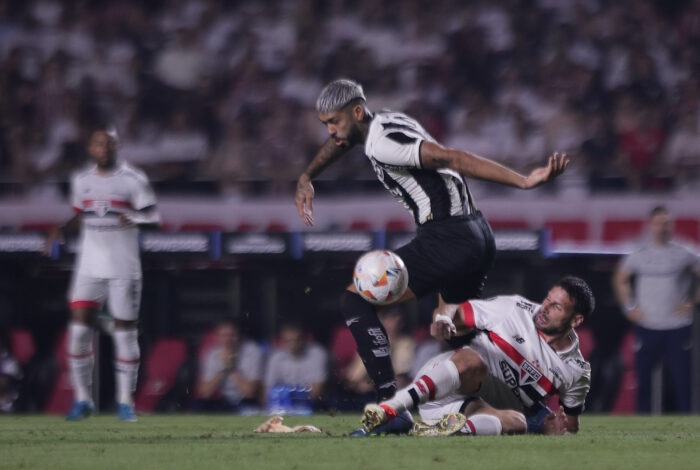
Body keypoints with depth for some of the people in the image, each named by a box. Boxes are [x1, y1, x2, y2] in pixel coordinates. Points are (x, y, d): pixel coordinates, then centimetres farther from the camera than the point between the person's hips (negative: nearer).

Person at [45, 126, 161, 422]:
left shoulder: (133, 180, -2)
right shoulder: (81, 181, 11)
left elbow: (154, 220, -4)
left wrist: (134, 218, -24)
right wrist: (62, 231, 4)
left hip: (123, 267, -3)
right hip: (90, 266, 3)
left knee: (125, 330, -1)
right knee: (79, 328, -6)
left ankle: (126, 402, 7)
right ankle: (82, 399, 4)